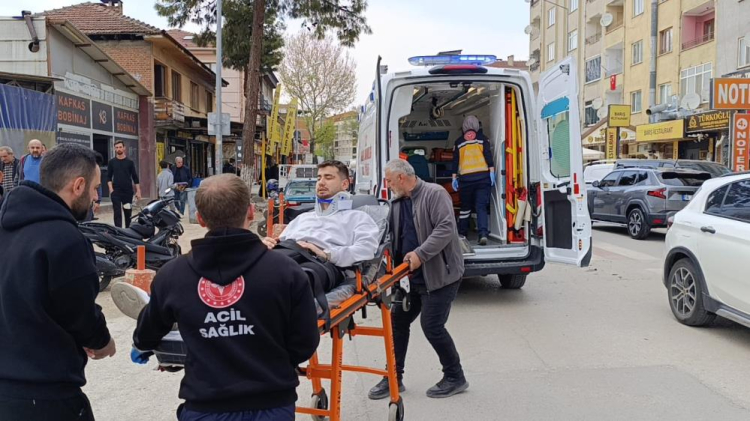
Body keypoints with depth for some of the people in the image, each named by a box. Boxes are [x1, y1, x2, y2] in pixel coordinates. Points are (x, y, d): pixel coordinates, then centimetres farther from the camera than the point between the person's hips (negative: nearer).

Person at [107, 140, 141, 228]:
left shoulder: (129, 162, 5)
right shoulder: (112, 162, 5)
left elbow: (135, 177, 5)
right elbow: (109, 177, 7)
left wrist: (138, 191, 0)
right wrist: (111, 189, -7)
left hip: (128, 191, 1)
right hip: (116, 191, -1)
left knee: (128, 213, 7)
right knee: (117, 213, -6)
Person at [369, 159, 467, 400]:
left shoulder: (434, 194, -12)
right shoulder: (397, 204, 12)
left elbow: (446, 228, -23)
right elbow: (392, 237, 16)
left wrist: (420, 254, -28)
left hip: (439, 274, -8)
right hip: (412, 277, 8)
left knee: (432, 326, -7)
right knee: (398, 322, 9)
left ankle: (455, 377, 13)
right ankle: (395, 377, 22)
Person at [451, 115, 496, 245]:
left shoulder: (459, 142, 14)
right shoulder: (482, 138, 9)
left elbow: (455, 161, 12)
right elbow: (489, 156, -1)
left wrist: (454, 178, 14)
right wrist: (492, 172, -3)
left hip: (465, 178, 1)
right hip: (482, 176, -1)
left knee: (465, 207, 15)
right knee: (481, 206, -3)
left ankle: (462, 233, 20)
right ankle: (483, 234, -17)